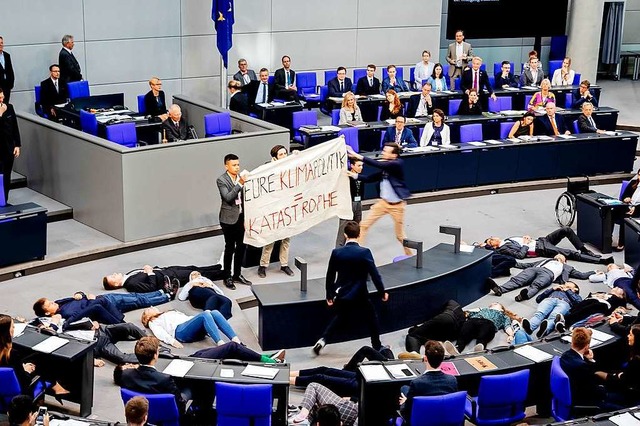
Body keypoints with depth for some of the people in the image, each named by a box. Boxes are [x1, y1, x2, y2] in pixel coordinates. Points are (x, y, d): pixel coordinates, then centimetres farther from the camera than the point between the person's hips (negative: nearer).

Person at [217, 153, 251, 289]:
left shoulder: (240, 177, 5)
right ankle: (227, 277, 13)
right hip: (229, 218, -5)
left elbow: (244, 198, 10)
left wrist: (246, 218, 8)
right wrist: (240, 184, -28)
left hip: (241, 217, 6)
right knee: (230, 248, 1)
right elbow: (228, 197, -23)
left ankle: (237, 275, 26)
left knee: (241, 246, 11)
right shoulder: (221, 180, -10)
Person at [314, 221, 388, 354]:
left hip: (341, 295, 4)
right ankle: (377, 346, 26)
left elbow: (330, 276, 2)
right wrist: (382, 293, 0)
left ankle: (323, 340, 16)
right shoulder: (364, 252, -15)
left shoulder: (336, 252, -6)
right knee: (372, 317, 18)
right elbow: (375, 274, -13)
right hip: (359, 296, -4)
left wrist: (329, 295, 14)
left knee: (340, 317, 27)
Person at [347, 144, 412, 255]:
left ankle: (410, 256, 30)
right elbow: (372, 178, 6)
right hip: (383, 202, 6)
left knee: (400, 235, 8)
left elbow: (378, 165, -32)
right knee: (364, 225, 0)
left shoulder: (398, 163, -22)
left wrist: (357, 156, -34)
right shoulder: (385, 165, 0)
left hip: (397, 205, -6)